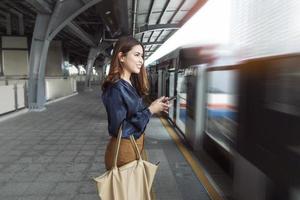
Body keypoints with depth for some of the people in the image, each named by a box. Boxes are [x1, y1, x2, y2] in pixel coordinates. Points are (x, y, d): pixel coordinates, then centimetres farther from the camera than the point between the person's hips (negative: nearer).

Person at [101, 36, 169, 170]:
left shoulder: (132, 84, 4)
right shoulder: (116, 88, -23)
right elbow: (118, 129, -24)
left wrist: (153, 106, -6)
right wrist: (150, 111, -21)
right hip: (123, 149, -8)